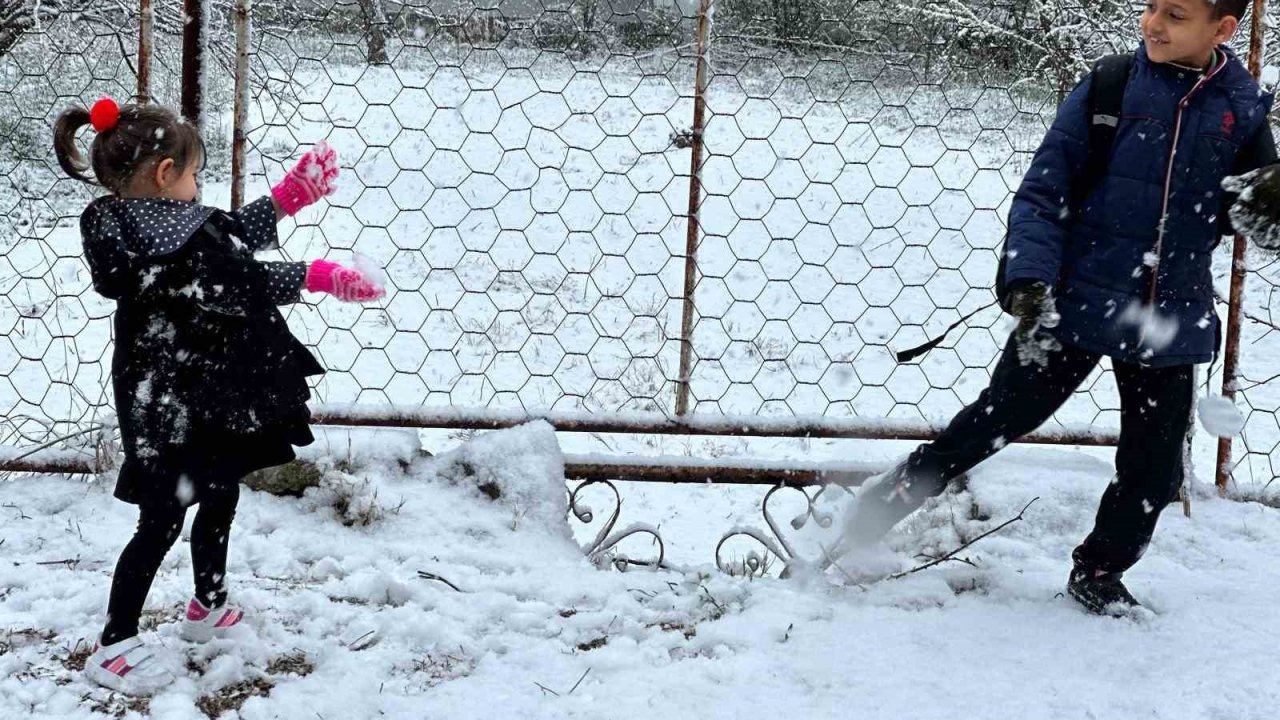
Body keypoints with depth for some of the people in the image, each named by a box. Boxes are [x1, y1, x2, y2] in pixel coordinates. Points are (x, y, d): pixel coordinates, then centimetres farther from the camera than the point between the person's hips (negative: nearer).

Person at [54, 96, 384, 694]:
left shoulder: (159, 220, 3)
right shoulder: (145, 242, -27)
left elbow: (229, 238, 17)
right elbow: (228, 286, -28)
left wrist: (285, 199, 18)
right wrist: (313, 276, -23)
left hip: (206, 397, 10)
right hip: (171, 408, -10)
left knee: (220, 497, 24)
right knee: (162, 522, -1)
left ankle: (210, 608, 44)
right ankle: (114, 645, 10)